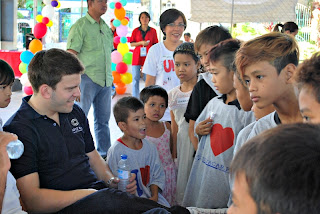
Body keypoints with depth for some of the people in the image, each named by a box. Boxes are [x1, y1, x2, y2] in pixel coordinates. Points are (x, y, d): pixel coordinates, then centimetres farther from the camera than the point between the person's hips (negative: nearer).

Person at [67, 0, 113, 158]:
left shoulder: (106, 27, 15)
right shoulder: (80, 26, -7)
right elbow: (71, 55, -13)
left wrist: (110, 77, 19)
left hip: (105, 80, 7)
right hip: (87, 78, -7)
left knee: (103, 119, 13)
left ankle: (104, 154, 22)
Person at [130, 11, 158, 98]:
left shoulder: (153, 31, 7)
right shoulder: (136, 31, 8)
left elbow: (155, 45, 9)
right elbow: (131, 44, 7)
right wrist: (141, 43, -9)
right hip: (137, 57, 1)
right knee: (135, 79, -2)